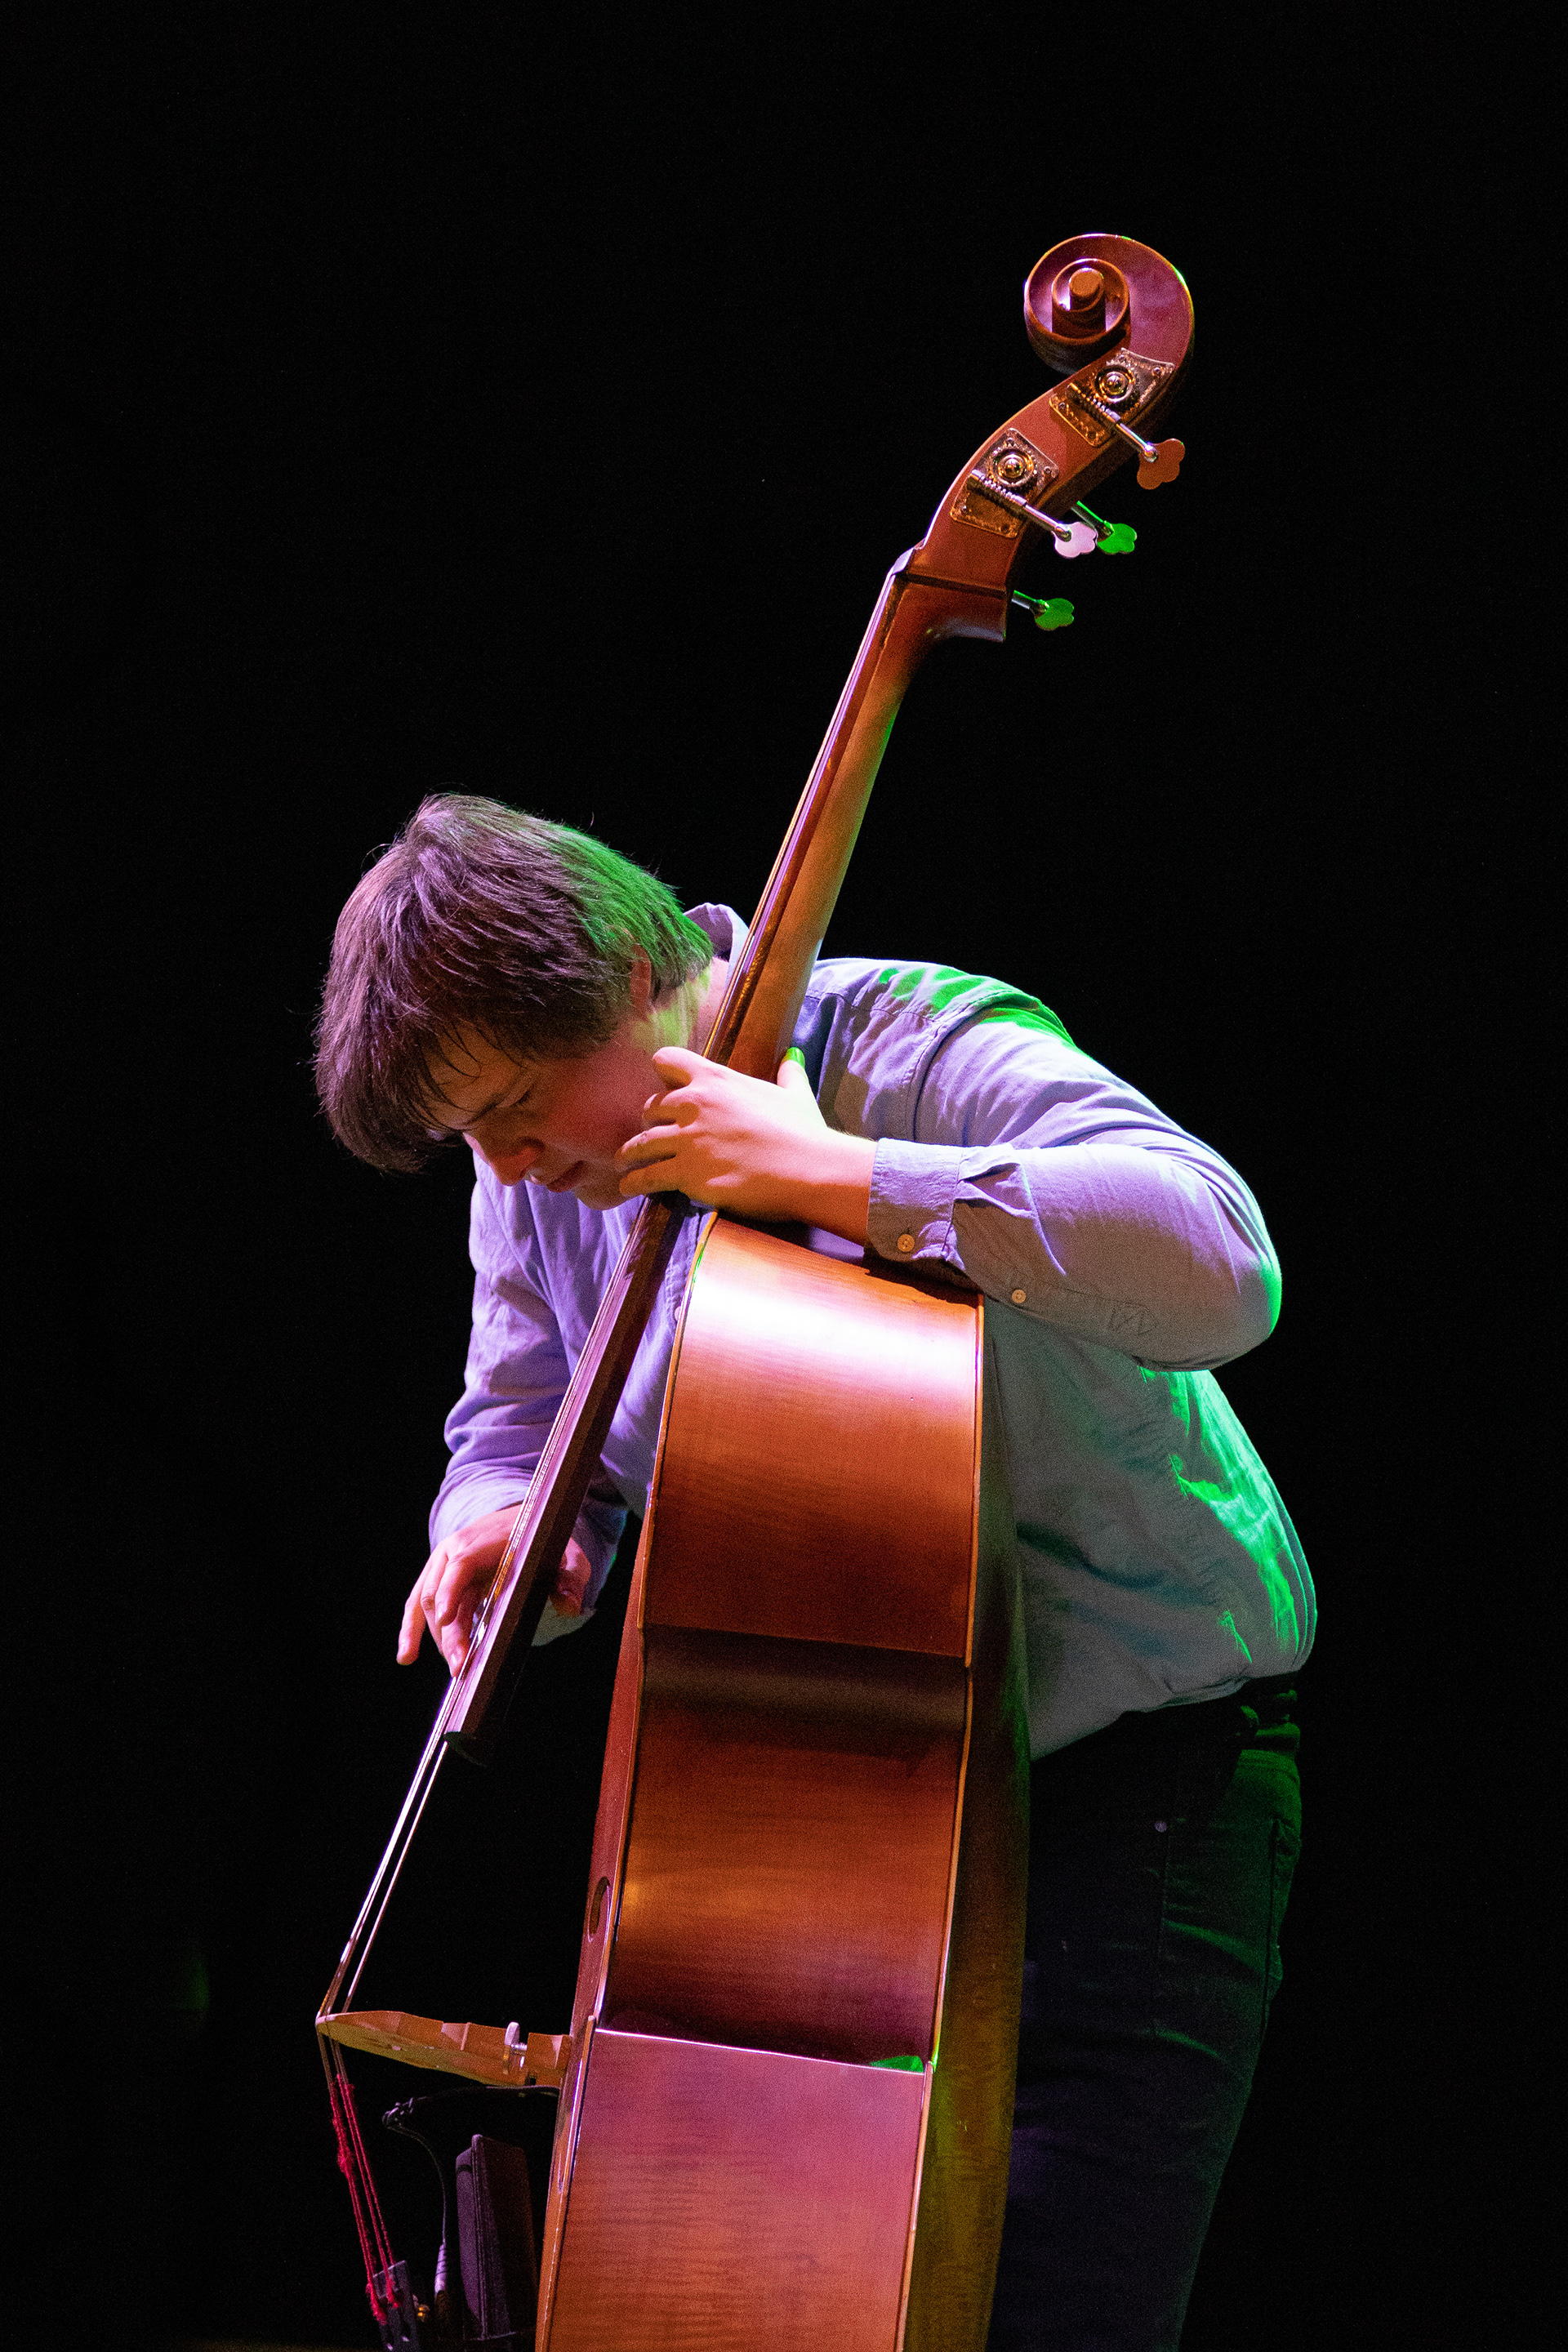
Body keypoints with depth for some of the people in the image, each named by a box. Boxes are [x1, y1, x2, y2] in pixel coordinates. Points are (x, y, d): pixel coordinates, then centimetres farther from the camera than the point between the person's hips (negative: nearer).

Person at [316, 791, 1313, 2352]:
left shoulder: (930, 1052, -20)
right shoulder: (547, 1185, 1)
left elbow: (1220, 1267, -37)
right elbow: (517, 1427, 17)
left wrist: (836, 1174, -36)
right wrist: (505, 1523, -9)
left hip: (1129, 1795, -6)